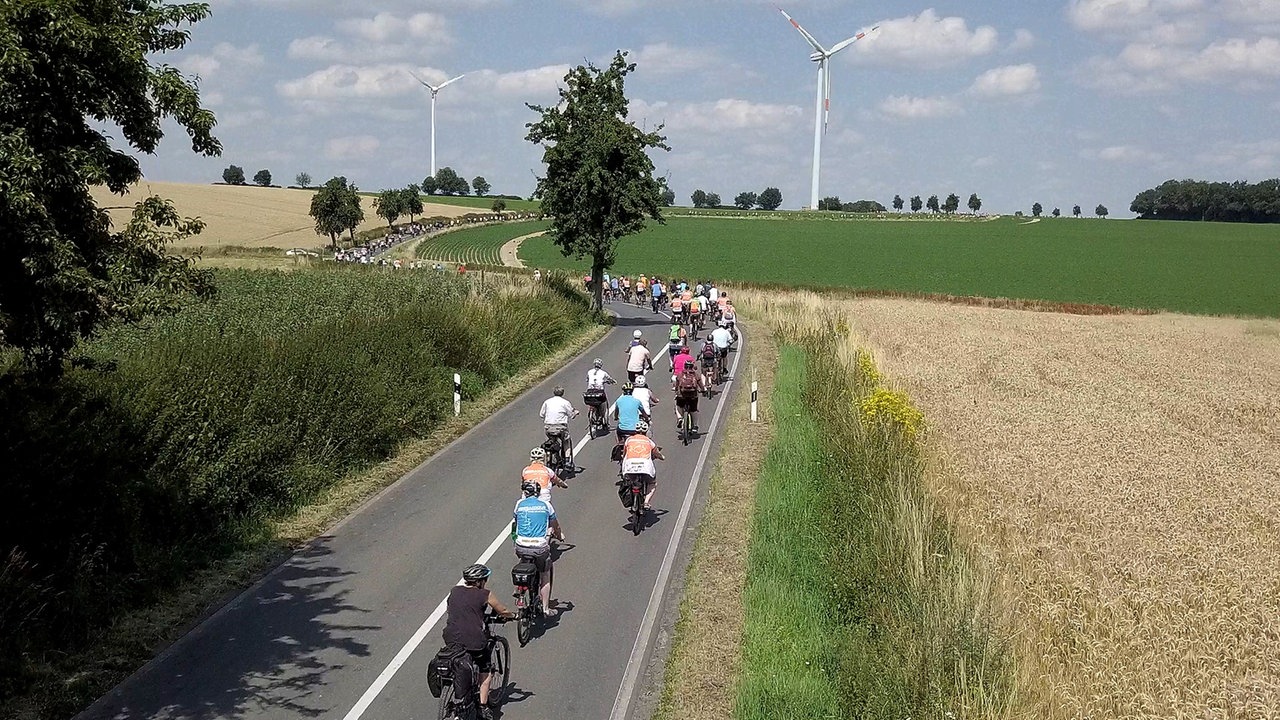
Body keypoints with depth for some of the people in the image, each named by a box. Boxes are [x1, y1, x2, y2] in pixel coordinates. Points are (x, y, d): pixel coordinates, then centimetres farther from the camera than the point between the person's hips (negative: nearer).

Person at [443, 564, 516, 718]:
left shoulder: (454, 591, 11)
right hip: (474, 641, -4)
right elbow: (502, 612, 12)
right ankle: (483, 707, 15)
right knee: (485, 670, 20)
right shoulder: (485, 594, 0)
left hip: (451, 640, 4)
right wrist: (513, 615, 34)